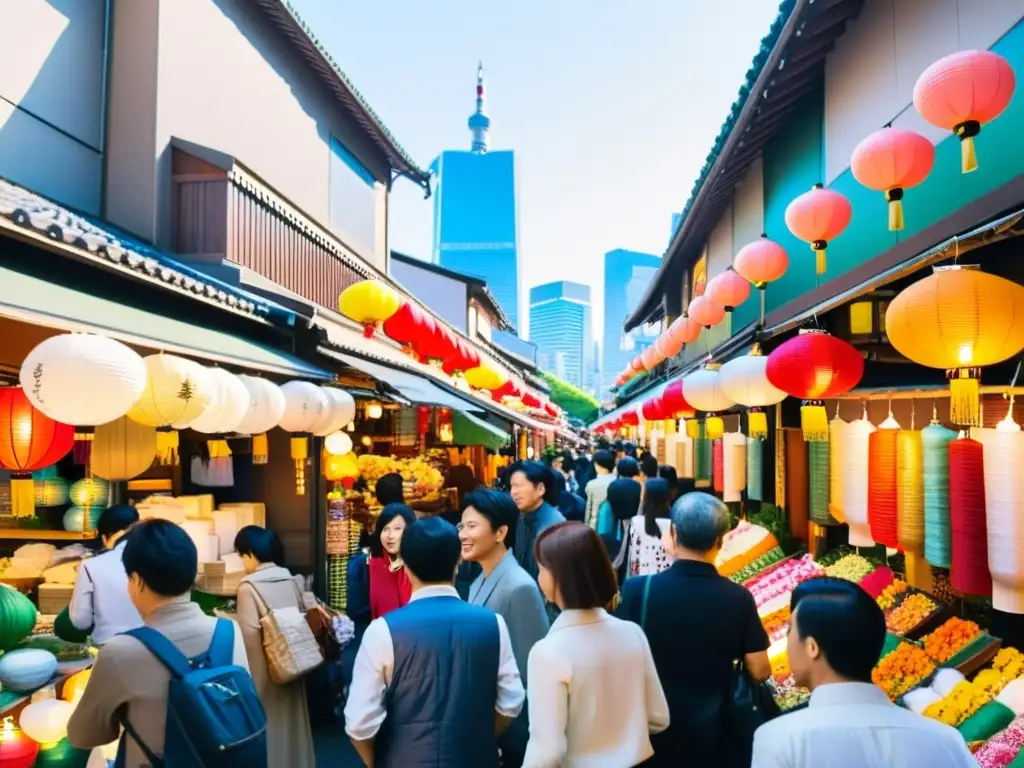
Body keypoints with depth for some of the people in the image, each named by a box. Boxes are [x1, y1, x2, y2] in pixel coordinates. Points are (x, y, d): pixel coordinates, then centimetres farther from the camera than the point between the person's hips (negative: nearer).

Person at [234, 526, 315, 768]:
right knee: (292, 718, 19)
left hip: (266, 669, -6)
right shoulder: (293, 580, 1)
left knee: (268, 723, 7)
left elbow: (250, 637, -18)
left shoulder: (249, 586, -16)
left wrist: (247, 674, -8)